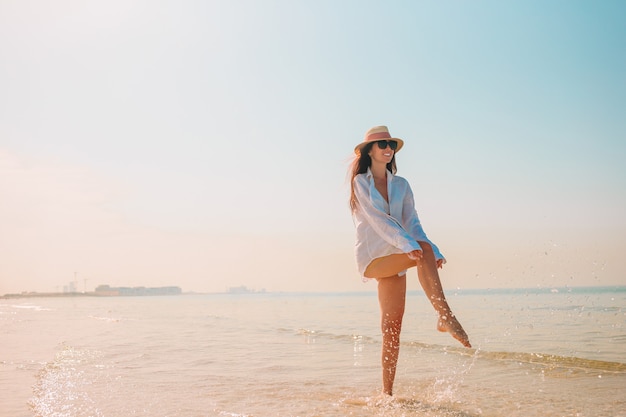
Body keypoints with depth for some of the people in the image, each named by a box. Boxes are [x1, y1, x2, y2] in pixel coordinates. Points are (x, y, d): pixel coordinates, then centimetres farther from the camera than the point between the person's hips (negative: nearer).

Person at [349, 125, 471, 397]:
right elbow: (377, 219, -14)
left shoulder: (401, 185, 15)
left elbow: (412, 223, 4)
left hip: (394, 259, 4)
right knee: (422, 250, -28)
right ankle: (446, 317, -32)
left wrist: (433, 251, -14)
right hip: (371, 258, -4)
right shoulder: (360, 182, 1)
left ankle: (387, 392, -1)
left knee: (392, 328, -4)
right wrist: (408, 244, -28)